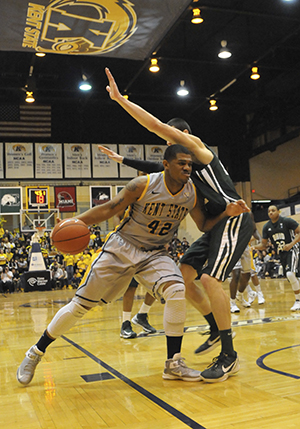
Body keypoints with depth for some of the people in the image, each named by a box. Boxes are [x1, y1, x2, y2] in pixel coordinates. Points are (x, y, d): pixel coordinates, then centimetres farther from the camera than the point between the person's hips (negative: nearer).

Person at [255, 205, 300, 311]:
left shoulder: (287, 221, -12)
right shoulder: (266, 227, 2)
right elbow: (263, 245, 5)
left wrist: (291, 244, -23)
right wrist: (253, 247, -14)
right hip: (281, 253, 6)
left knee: (290, 274, -24)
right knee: (290, 277, 11)